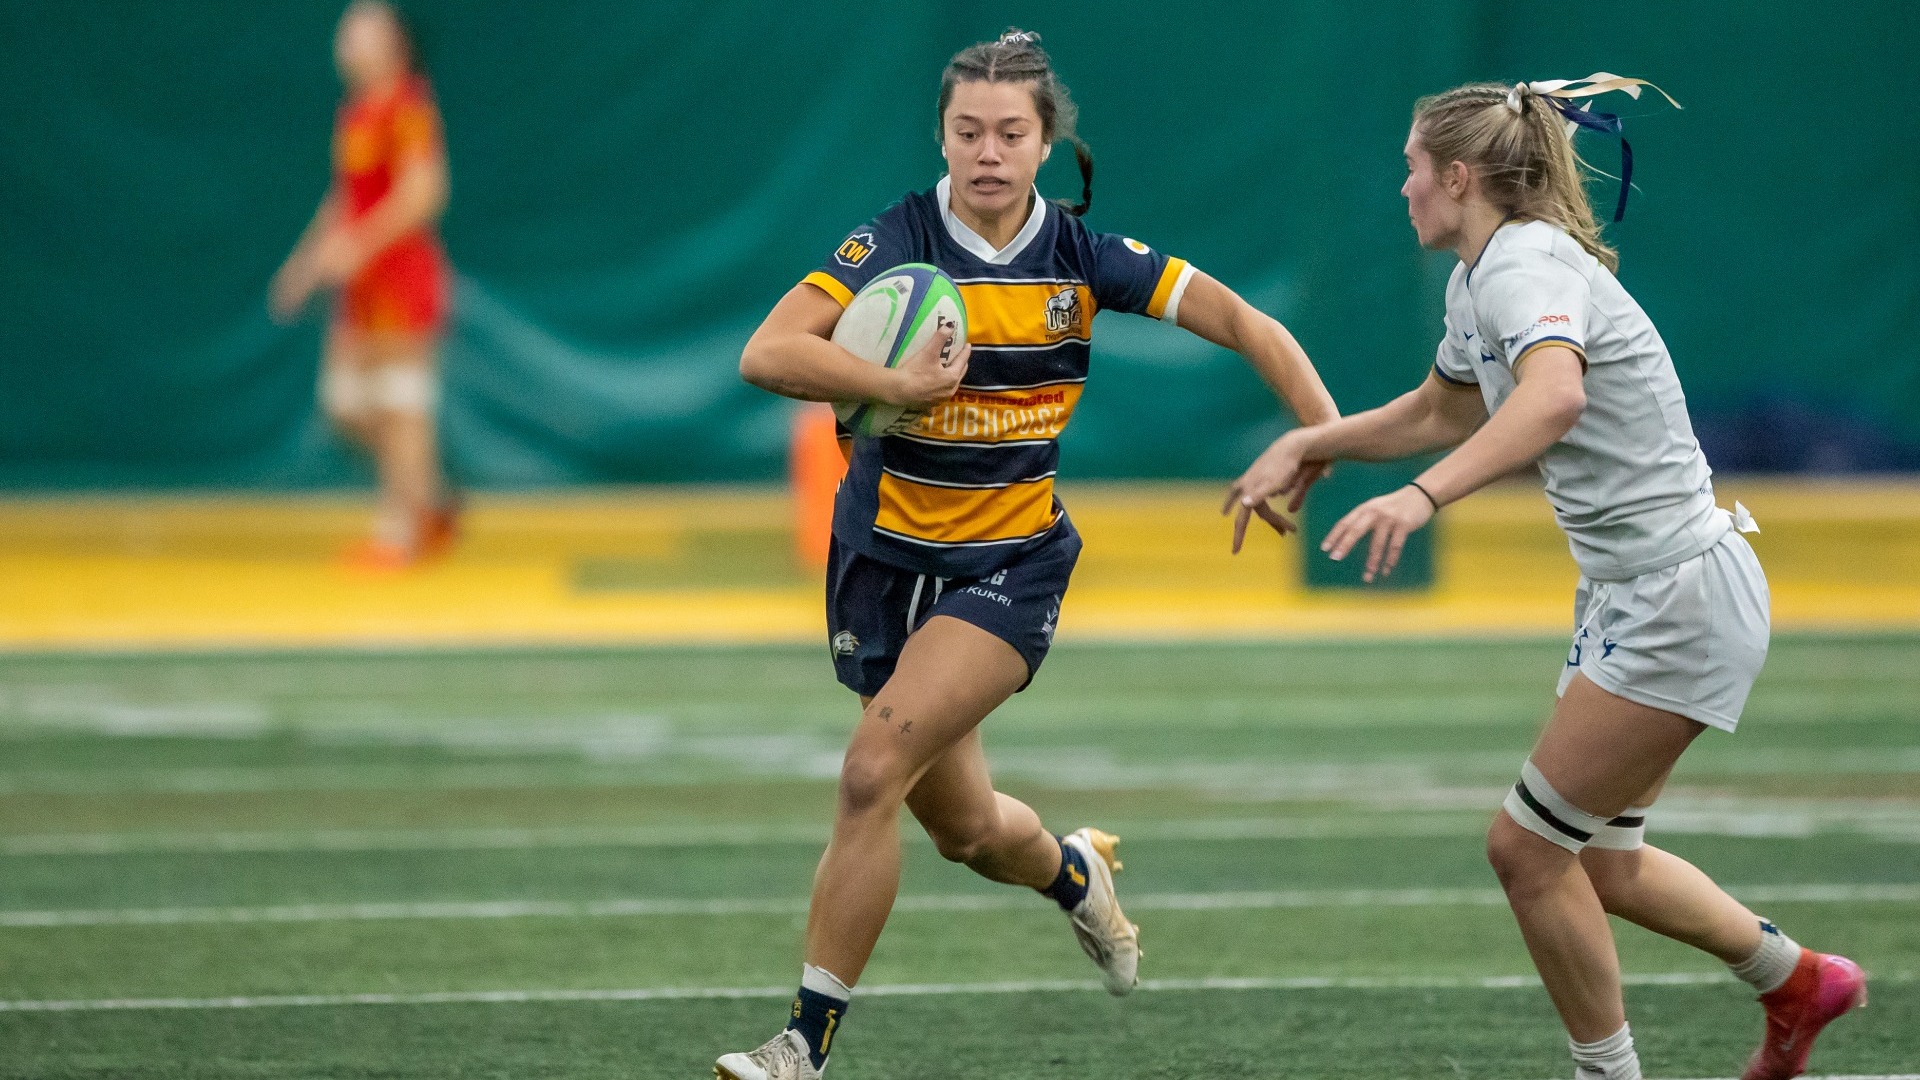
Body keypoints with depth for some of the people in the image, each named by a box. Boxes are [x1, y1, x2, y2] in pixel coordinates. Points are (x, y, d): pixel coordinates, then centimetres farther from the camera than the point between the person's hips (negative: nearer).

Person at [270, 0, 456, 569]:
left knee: (399, 405, -4)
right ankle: (433, 509, 22)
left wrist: (358, 244, -26)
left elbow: (423, 192, -22)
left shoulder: (408, 108, -13)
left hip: (402, 275, -9)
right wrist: (308, 260, 17)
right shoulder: (355, 112, 13)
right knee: (348, 404, 11)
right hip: (361, 282, 9)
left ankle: (398, 532, 1)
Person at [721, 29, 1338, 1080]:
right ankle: (1074, 871, 50)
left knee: (874, 768, -21)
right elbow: (767, 354, -23)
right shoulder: (896, 242, -11)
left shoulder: (1081, 255, -6)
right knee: (963, 827, 12)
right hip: (886, 559, 2)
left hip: (1011, 567, -1)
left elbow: (1243, 324, 0)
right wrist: (897, 384, -34)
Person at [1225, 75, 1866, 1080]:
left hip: (1681, 597, -10)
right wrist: (1305, 445, 24)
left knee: (1526, 844, -5)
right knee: (1599, 861, 17)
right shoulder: (1476, 281, 10)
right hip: (1631, 594, 10)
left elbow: (1553, 395, -43)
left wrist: (1424, 496, -54)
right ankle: (1795, 978, 33)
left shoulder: (1527, 264, -20)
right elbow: (1443, 411, 31)